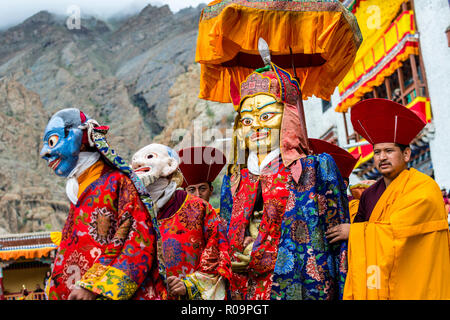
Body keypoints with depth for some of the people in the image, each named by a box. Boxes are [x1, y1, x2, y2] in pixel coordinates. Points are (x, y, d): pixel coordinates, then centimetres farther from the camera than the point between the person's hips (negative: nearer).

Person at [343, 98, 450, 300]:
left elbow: (393, 232, -19)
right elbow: (359, 255, 8)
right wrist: (350, 296, 4)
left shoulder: (424, 188, -12)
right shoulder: (369, 195, 7)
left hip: (417, 291, -5)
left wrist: (353, 230, -5)